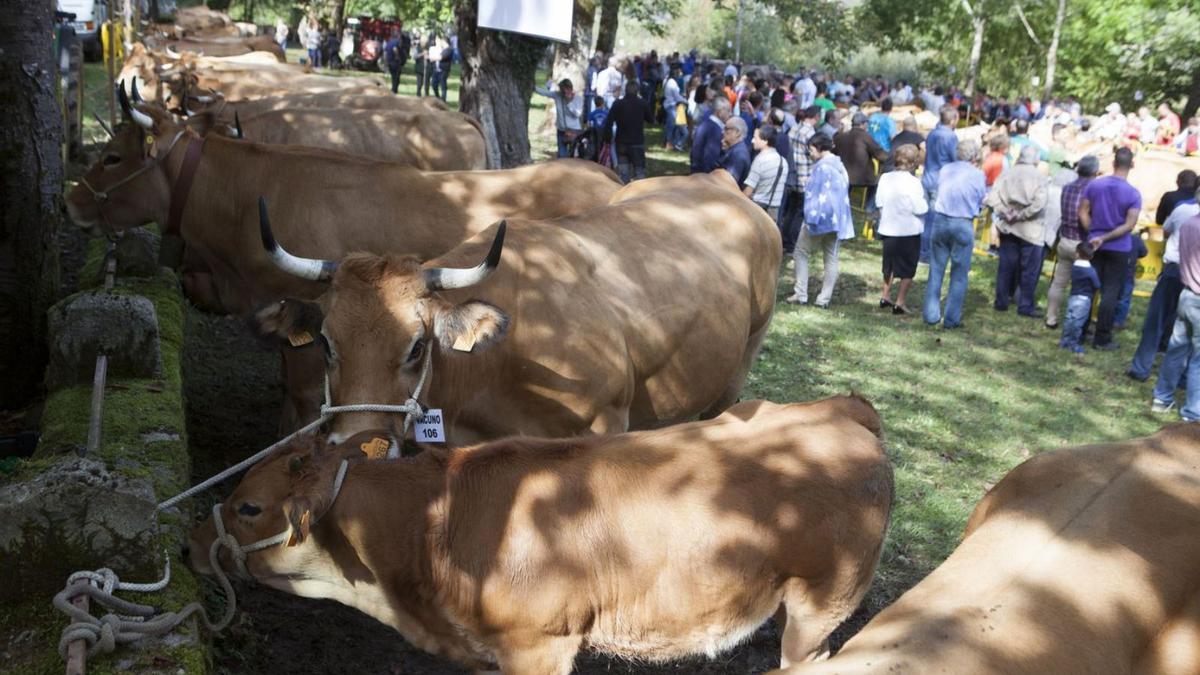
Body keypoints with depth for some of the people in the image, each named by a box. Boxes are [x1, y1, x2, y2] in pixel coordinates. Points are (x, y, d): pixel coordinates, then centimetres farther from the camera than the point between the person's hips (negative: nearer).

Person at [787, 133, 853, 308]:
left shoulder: (822, 166, -15)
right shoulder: (840, 166, 10)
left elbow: (814, 193, -17)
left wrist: (810, 216, -16)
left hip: (821, 216, -7)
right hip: (837, 218, 8)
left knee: (801, 251, 7)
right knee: (831, 257, 8)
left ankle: (801, 295, 5)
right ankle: (824, 298, 9)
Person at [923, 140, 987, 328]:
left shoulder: (945, 169, 6)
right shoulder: (978, 175, -3)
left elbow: (935, 192, 9)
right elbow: (982, 202, 3)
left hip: (940, 220, 3)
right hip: (963, 225, -3)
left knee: (936, 270, 11)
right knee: (959, 274, 6)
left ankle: (931, 315, 15)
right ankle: (952, 318, 8)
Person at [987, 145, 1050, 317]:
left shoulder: (1007, 174, 1)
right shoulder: (1040, 177, -8)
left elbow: (992, 198, -8)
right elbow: (1039, 203, -21)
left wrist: (1006, 213, -6)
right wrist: (1021, 215, -13)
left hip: (1008, 227, 4)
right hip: (1030, 230, -4)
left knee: (1006, 266, 12)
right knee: (1029, 269, 5)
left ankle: (1001, 302, 19)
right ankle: (1026, 306, 9)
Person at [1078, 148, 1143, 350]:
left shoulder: (1094, 185, -3)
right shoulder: (1134, 194, -11)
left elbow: (1083, 213, 0)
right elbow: (1129, 225, -16)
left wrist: (1094, 234, 2)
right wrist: (1104, 238, -15)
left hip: (1094, 247, 3)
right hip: (1118, 249, -3)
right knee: (1110, 293, 1)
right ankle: (1103, 339, 3)